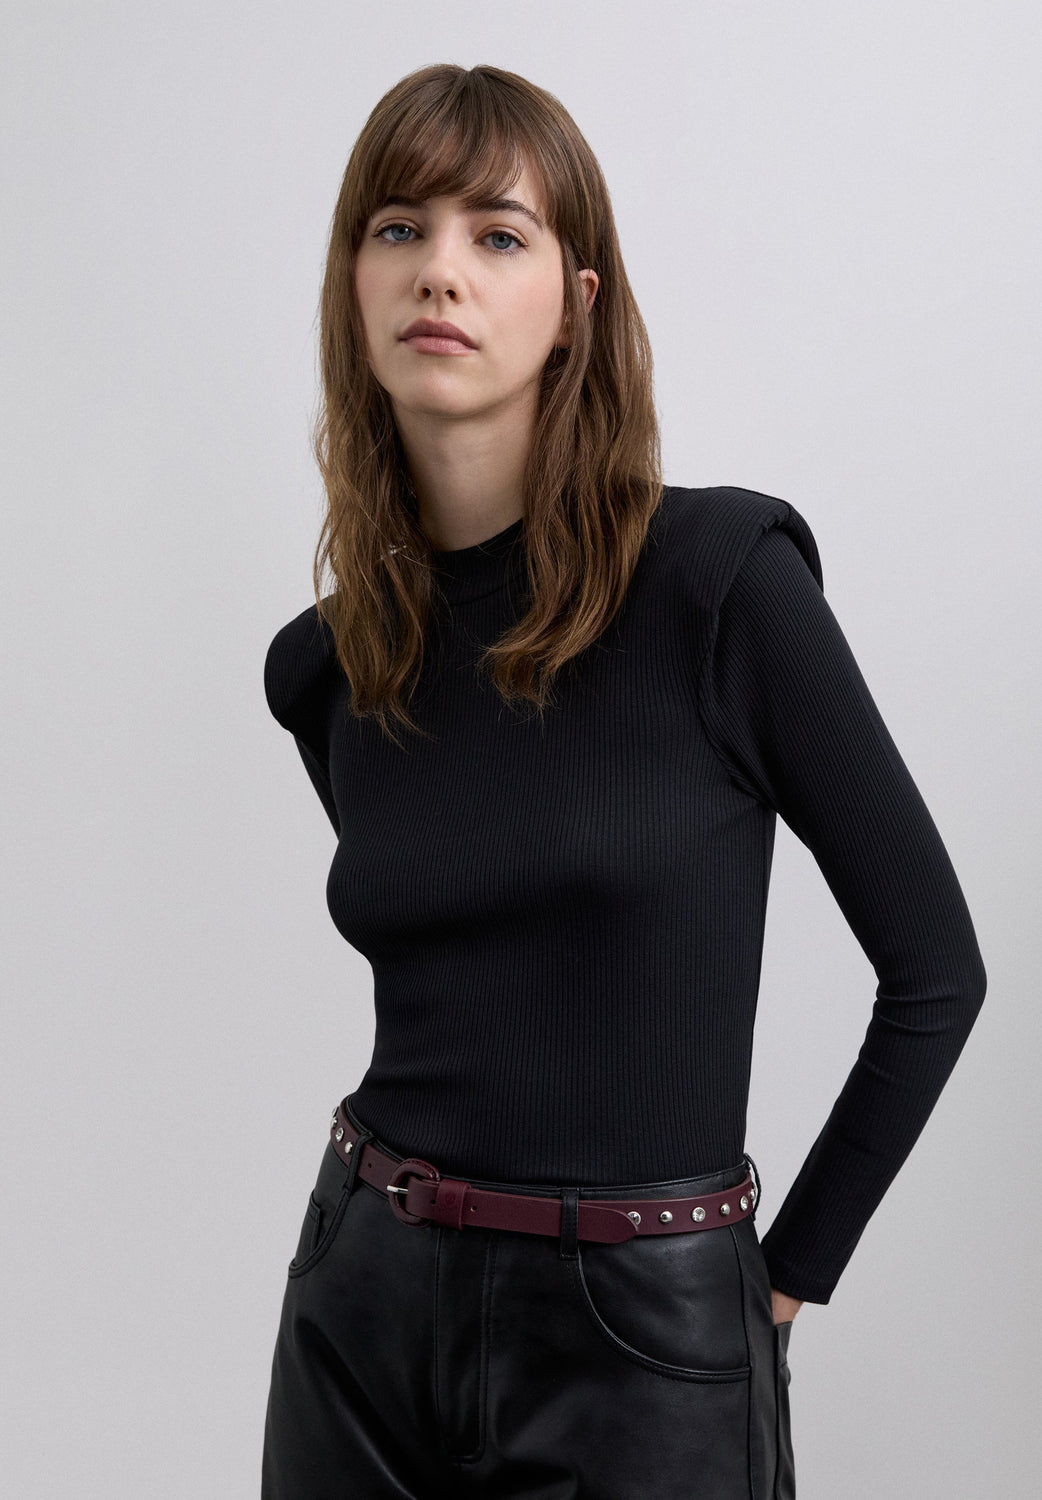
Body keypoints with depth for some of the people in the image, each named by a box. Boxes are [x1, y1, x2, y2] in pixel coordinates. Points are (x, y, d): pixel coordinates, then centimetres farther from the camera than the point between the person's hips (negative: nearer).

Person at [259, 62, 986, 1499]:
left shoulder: (725, 574, -13)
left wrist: (787, 1275, -3)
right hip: (362, 1319, 4)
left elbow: (935, 967, -6)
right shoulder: (321, 668, 1)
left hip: (642, 1345, -4)